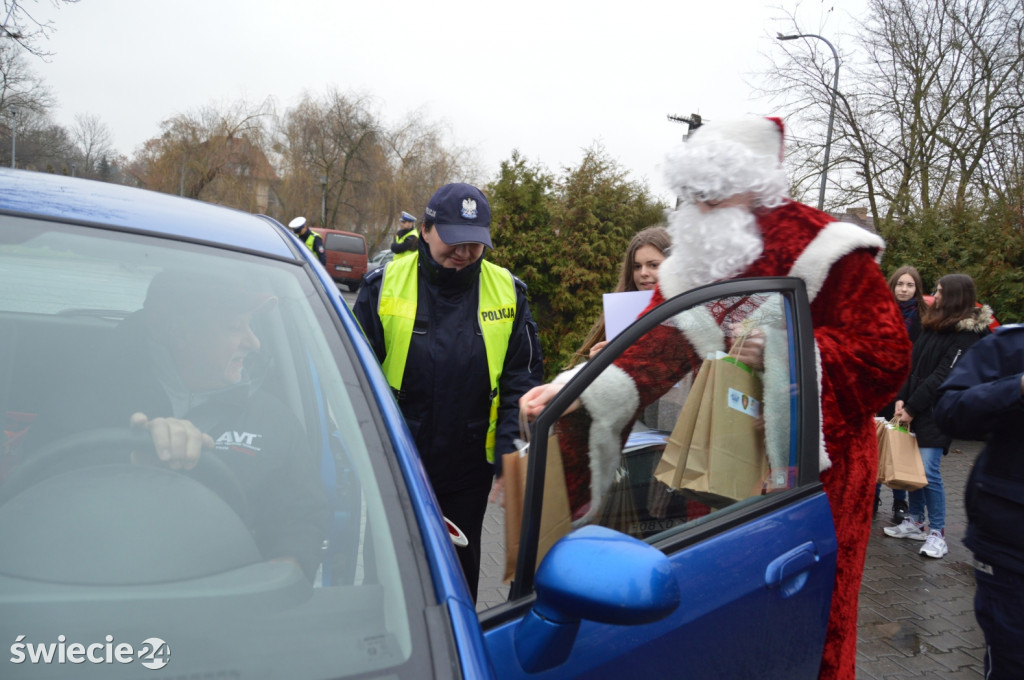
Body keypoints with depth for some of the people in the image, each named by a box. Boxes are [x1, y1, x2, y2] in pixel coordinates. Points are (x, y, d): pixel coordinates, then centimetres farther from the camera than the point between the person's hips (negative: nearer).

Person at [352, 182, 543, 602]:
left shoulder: (508, 292, -3)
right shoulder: (385, 284, -8)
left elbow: (522, 377, 1)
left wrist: (509, 445, -9)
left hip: (470, 468, 1)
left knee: (460, 568, 19)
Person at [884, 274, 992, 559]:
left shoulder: (967, 335, -11)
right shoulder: (933, 325, 14)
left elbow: (943, 377, -16)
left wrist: (913, 407, -15)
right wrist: (902, 399, 0)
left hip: (937, 413, -7)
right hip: (915, 408, 7)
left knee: (929, 471, -9)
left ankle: (937, 533, 4)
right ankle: (915, 523, 22)